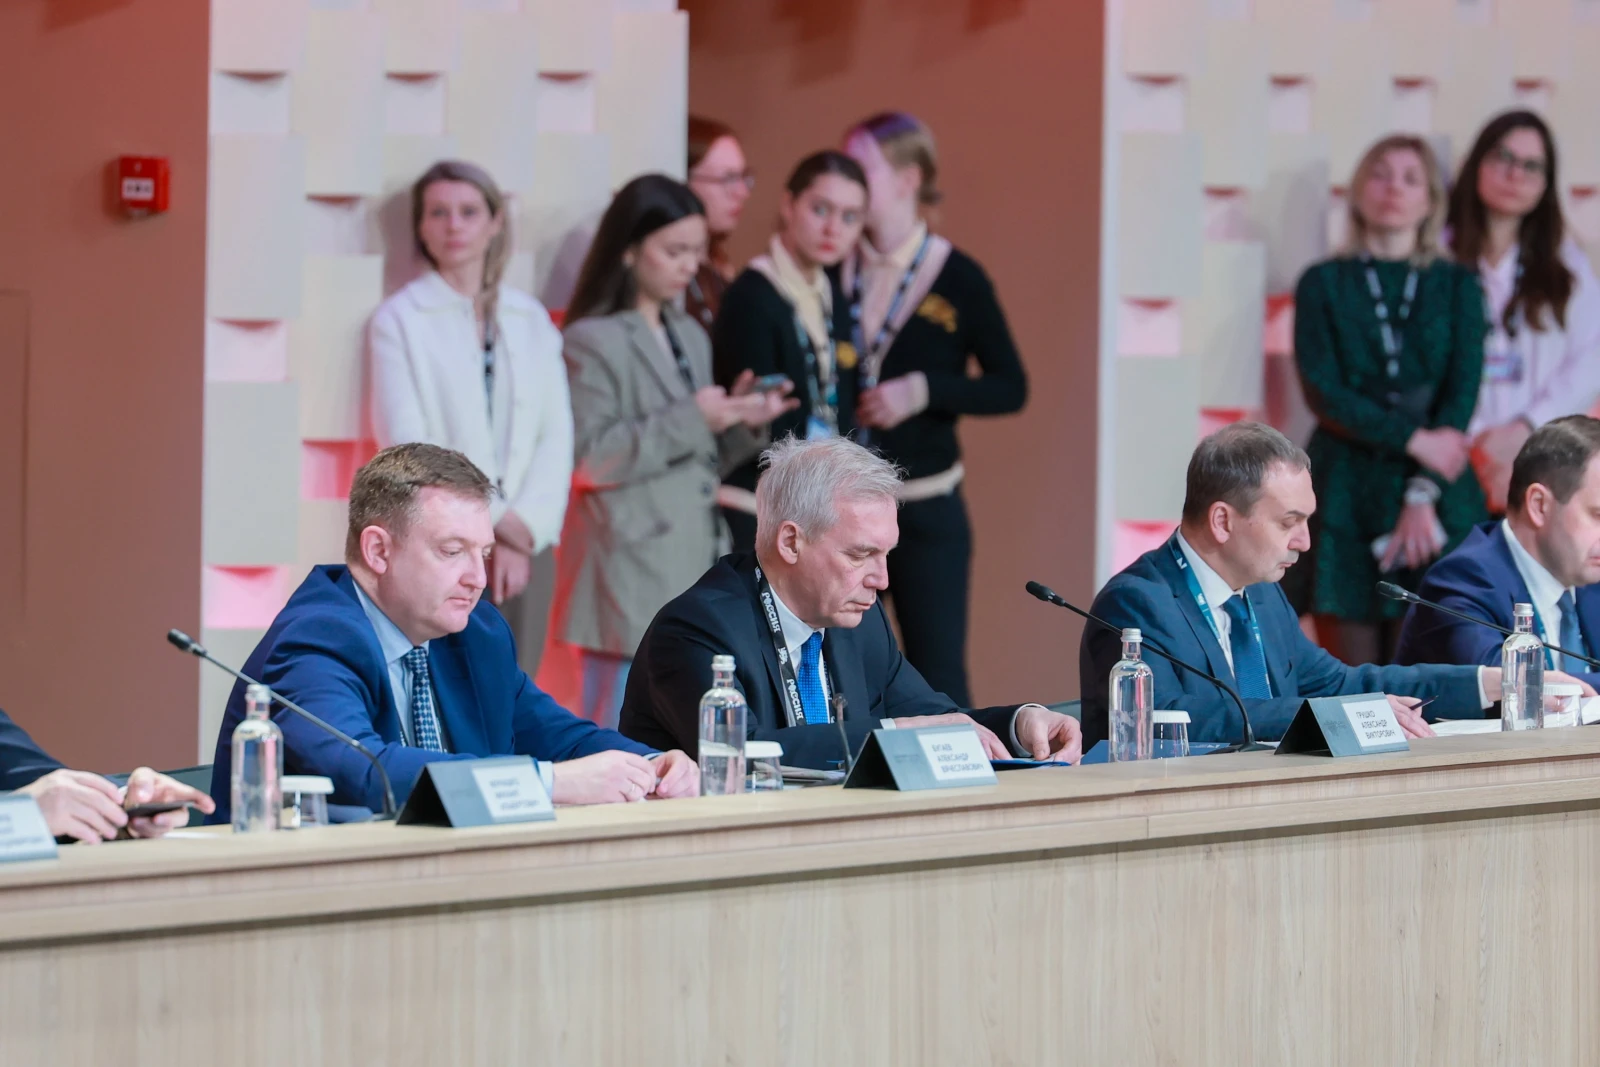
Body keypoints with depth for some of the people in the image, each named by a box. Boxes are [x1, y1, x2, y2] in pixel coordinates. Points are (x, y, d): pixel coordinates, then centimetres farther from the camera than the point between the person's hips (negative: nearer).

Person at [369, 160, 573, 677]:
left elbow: (556, 436, 8)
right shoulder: (399, 320, 4)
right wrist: (492, 525, -9)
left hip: (521, 551, 4)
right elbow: (406, 445, -4)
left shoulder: (531, 320, 15)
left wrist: (523, 529, -7)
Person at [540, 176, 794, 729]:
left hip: (693, 569, 8)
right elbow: (586, 458, -16)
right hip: (630, 574, -8)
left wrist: (742, 425, 0)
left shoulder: (692, 339, 15)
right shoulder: (592, 342, -8)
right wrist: (690, 422, -19)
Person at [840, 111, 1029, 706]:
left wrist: (923, 390, -14)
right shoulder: (832, 274, 3)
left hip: (926, 508, -3)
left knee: (938, 676, -1)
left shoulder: (957, 279, -4)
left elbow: (1011, 388, -1)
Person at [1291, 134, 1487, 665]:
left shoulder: (1457, 287, 11)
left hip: (1437, 493, 0)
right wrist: (1413, 438, -14)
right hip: (1346, 495, 0)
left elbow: (1462, 392, 1)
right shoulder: (1326, 283, 9)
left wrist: (1423, 494, -12)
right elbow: (1322, 391, -2)